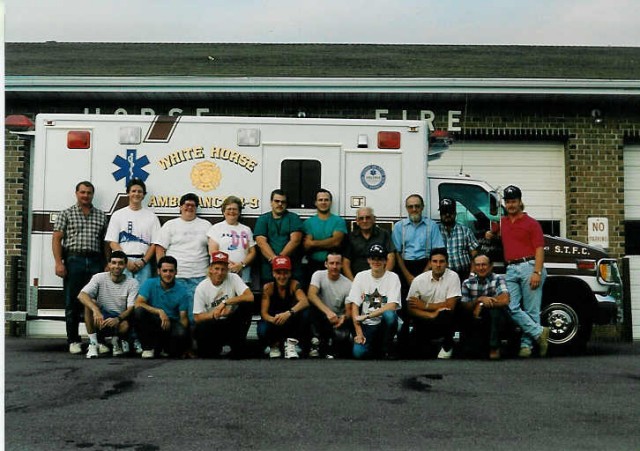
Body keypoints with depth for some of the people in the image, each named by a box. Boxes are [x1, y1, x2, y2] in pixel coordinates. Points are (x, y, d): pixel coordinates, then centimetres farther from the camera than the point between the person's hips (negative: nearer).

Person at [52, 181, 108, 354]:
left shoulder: (101, 216, 15)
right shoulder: (66, 214, 8)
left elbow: (105, 242, 14)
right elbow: (56, 239, 2)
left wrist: (107, 264, 4)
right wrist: (59, 262, -9)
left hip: (95, 262, 2)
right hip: (73, 260, -2)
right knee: (72, 302, 2)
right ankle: (73, 340, 9)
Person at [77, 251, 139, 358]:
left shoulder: (132, 283, -6)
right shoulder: (99, 278, -5)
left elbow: (131, 308, -14)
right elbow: (81, 295, -20)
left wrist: (117, 319, -36)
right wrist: (96, 310, -38)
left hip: (120, 319, -1)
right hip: (101, 317, 1)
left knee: (125, 325, -37)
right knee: (90, 303, -28)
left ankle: (116, 340, 3)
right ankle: (93, 343, -19)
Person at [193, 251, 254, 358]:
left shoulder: (233, 278, -6)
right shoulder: (202, 287, -7)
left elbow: (250, 297, -22)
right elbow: (197, 317, -9)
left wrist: (225, 302, -26)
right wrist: (215, 314, -27)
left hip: (231, 324, 1)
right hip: (212, 326, -1)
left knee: (246, 305, -25)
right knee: (200, 329, -34)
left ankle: (238, 349, -13)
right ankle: (217, 348, 1)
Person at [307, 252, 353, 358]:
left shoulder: (348, 284, -7)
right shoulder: (318, 275, -8)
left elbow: (349, 310, -4)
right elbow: (311, 295, -26)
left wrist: (344, 317, -31)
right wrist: (328, 312, -40)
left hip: (338, 319, -1)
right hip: (320, 318, 1)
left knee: (342, 336, -33)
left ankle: (330, 351, 1)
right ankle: (316, 340, -18)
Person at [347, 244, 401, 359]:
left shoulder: (393, 277, -4)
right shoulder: (361, 276, 2)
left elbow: (392, 306, -16)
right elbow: (354, 305, -2)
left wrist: (367, 316, -21)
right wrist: (358, 333, -11)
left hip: (385, 323, -1)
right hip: (366, 325, 1)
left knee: (389, 314, -36)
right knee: (358, 352, -25)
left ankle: (386, 352, -12)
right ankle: (377, 349, 11)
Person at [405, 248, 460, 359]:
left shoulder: (453, 277, -10)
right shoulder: (419, 280, -5)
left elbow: (450, 306, -15)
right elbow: (410, 308, -8)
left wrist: (424, 306, -11)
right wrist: (431, 315, -23)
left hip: (446, 321, -2)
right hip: (425, 320, 2)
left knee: (446, 314, -34)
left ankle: (448, 344, -2)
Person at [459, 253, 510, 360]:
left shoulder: (498, 279, -7)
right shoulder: (467, 283, 3)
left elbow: (504, 300, -23)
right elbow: (464, 307, -3)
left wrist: (481, 304, -14)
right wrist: (479, 299, -20)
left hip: (496, 319, -2)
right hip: (476, 322, 2)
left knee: (496, 308, -33)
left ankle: (494, 347, -16)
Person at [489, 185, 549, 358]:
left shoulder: (531, 223, 2)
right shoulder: (502, 222, 19)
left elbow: (539, 249, -5)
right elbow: (499, 236, 43)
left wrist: (537, 272, -17)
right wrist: (491, 235, 18)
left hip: (529, 267, -6)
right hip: (510, 270, 6)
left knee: (531, 310, -3)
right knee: (512, 308, -6)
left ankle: (526, 344, 2)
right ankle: (539, 332, -1)